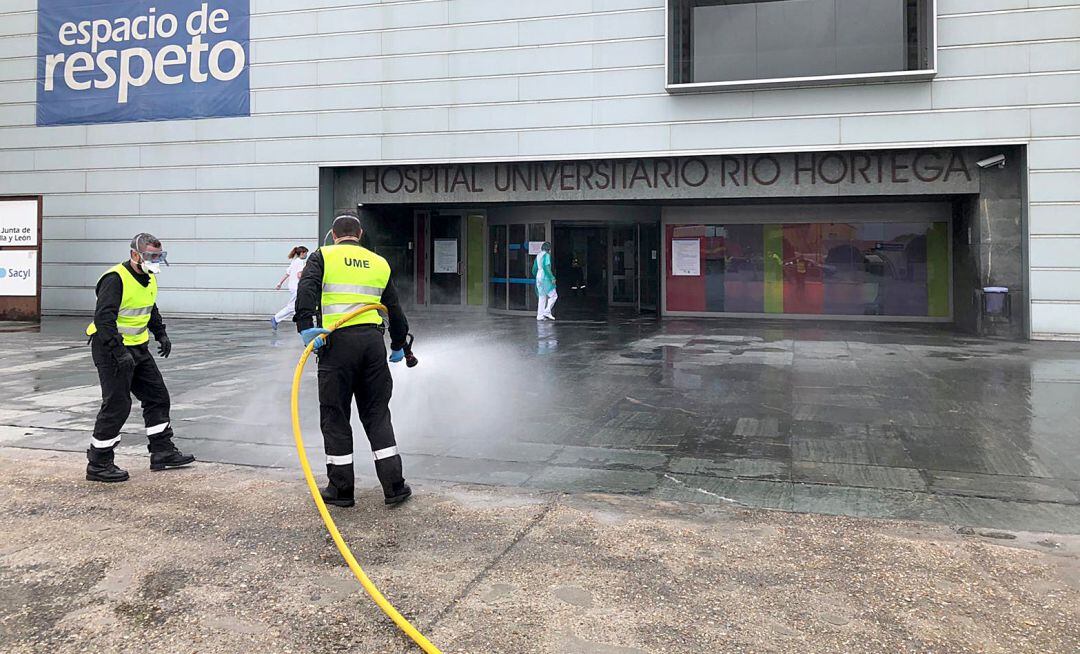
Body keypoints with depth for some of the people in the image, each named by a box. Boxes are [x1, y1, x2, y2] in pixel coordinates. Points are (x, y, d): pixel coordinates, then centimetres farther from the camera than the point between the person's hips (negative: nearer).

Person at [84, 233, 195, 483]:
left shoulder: (149, 279, 9)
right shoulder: (115, 279, -20)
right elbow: (103, 317, -27)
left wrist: (161, 334, 16)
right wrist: (119, 352, -32)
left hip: (138, 348, 9)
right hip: (111, 349, -9)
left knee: (157, 396, 11)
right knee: (117, 405, -7)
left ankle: (162, 452, 22)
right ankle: (98, 464, 6)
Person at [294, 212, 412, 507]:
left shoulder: (322, 256, 8)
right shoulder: (380, 263, 18)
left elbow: (307, 289, -12)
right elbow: (394, 309, 23)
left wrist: (305, 326, -20)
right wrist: (399, 346, 35)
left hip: (338, 341, -3)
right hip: (373, 340, 3)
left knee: (335, 417, 7)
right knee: (377, 414, 12)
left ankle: (341, 489, 14)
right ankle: (394, 486, 12)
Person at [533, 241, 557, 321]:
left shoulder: (538, 255, 14)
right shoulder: (546, 255, -10)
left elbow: (534, 270, 17)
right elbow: (547, 267, -21)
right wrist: (552, 277, -18)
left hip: (539, 278, 8)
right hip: (545, 278, -8)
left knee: (541, 297, 9)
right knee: (553, 295, -1)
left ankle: (540, 315, 6)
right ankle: (547, 311, -9)